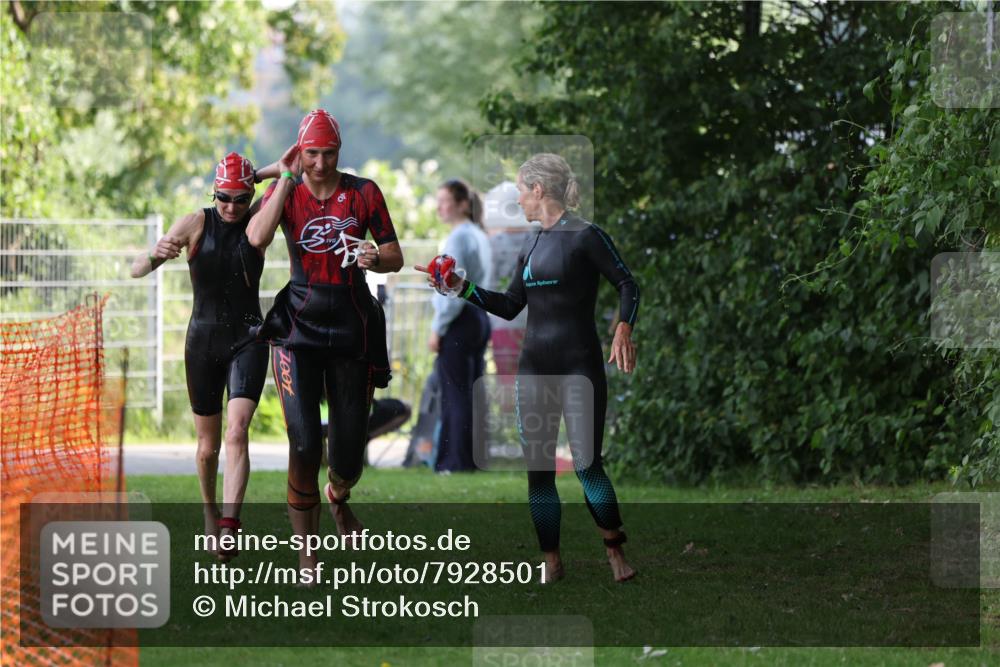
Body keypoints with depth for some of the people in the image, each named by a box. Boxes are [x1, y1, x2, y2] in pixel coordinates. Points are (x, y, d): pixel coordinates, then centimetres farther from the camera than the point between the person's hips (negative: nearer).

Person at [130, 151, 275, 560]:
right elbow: (137, 270, -11)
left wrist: (266, 174, -11)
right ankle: (210, 515, 34)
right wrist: (156, 255, -31)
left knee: (237, 432, -19)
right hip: (203, 339, 1)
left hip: (248, 339, -1)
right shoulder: (196, 224, -5)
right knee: (208, 446, 9)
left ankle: (228, 528, -27)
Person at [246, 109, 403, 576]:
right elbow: (257, 237, -20)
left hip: (352, 324, 1)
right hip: (299, 322, -1)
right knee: (304, 445, -15)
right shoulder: (286, 191, 0)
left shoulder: (363, 193, 1)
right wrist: (286, 179, -18)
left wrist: (376, 259, -20)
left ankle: (339, 498, 42)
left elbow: (395, 257, 3)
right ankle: (306, 553, -4)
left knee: (349, 452, 5)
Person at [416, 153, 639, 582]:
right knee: (538, 469, 2)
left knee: (587, 464, -10)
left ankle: (616, 555, 5)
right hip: (535, 369, 7)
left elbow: (626, 283, -6)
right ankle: (551, 561, 9)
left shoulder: (585, 236, -7)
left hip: (581, 366, -7)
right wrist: (461, 287, 7)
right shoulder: (532, 247, 13)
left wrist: (623, 329, -20)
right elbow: (509, 307, 16)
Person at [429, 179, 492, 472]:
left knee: (456, 396, -5)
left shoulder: (458, 237, -13)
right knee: (472, 394, 11)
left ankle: (458, 461, -3)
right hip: (481, 319, 9)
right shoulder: (480, 236, 15)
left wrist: (437, 329, -13)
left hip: (459, 322, -9)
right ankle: (474, 459, 12)